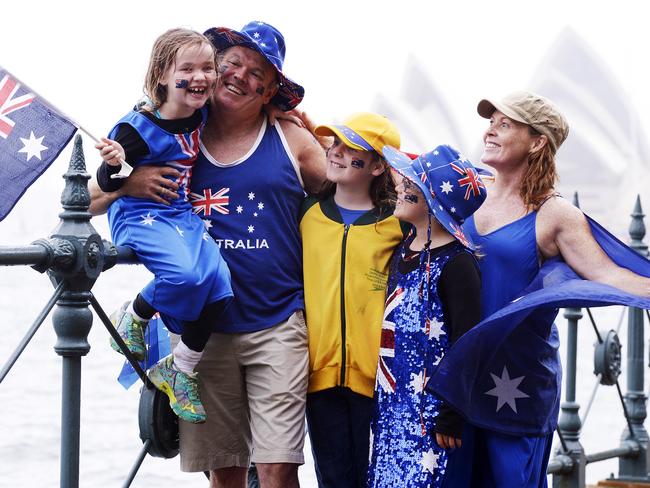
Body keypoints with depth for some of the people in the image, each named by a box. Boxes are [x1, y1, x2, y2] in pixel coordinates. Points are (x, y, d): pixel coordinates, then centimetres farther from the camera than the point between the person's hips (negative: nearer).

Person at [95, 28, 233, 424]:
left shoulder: (202, 116, 3)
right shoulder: (139, 127, -16)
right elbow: (109, 183, -12)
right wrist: (113, 165, -35)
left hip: (183, 214, 6)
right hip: (140, 214, -6)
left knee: (219, 282, -16)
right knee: (184, 274, -32)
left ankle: (180, 369, 2)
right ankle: (134, 316, 1)